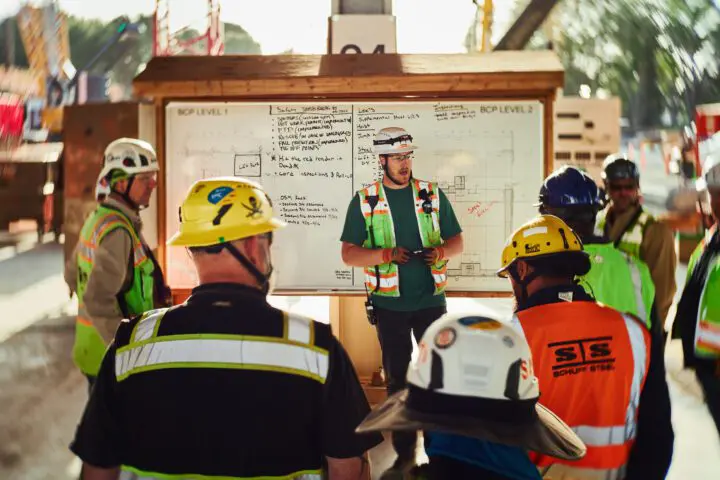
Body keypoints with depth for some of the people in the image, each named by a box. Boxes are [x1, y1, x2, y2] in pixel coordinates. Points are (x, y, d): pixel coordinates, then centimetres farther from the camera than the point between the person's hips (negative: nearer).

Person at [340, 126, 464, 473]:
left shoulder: (432, 194, 2)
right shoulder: (364, 200, -1)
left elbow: (457, 241, 7)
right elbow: (348, 253, -2)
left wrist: (441, 252, -16)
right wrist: (386, 255, -19)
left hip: (430, 299, 1)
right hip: (389, 304, 0)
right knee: (397, 377, 8)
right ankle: (404, 451, 17)